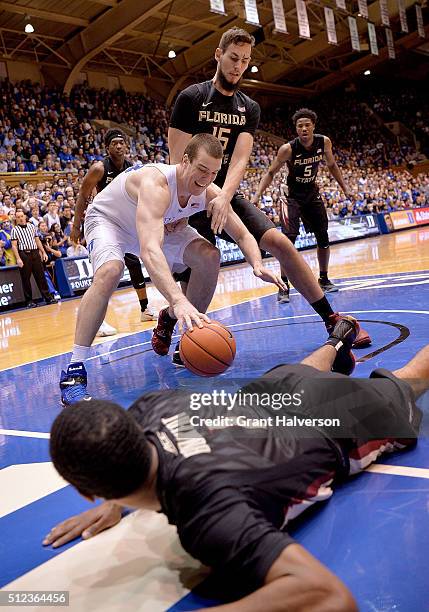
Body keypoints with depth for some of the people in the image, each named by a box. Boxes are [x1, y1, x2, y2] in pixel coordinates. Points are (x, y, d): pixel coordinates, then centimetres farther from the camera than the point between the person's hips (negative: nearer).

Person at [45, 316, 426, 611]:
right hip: (286, 391, 4)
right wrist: (112, 504, -16)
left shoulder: (208, 514, -50)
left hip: (346, 425, -3)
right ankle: (339, 338, 71)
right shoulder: (149, 407, -30)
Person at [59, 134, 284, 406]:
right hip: (108, 219, -6)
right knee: (110, 271, -36)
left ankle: (171, 323, 7)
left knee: (209, 257, -13)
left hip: (162, 225, 6)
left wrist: (257, 265, -32)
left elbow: (242, 234, -10)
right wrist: (178, 300, -69)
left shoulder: (209, 193, -20)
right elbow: (149, 250, -56)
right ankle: (74, 372, -29)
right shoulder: (156, 183, -41)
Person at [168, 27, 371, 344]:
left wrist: (223, 197, -26)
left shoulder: (250, 108, 7)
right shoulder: (191, 98, -5)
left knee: (280, 242, -13)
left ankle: (333, 321, -6)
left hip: (228, 197, 4)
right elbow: (178, 159, -10)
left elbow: (240, 159, -8)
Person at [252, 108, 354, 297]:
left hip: (312, 193, 5)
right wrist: (257, 195, -26)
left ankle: (323, 280, 23)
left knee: (323, 238, 7)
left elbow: (332, 165, 7)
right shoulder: (288, 149, -22)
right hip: (292, 195, -5)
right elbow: (271, 173, -13)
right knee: (289, 239, -19)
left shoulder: (324, 142, -11)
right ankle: (284, 285, -12)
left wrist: (345, 188, 6)